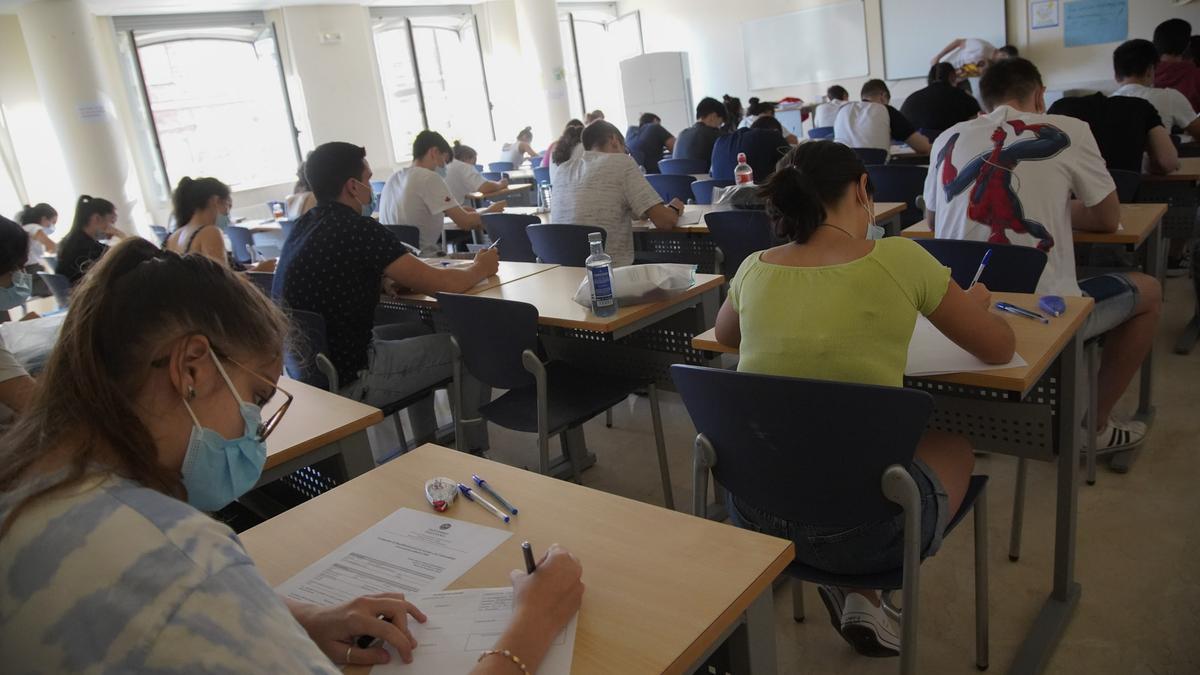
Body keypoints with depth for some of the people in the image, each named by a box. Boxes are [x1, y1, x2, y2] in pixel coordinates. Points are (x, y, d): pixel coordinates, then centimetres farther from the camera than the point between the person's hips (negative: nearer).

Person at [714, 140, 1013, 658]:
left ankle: (855, 593, 22)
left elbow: (724, 337, 24)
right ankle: (858, 591, 16)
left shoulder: (754, 269, 0)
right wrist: (975, 303, 25)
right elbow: (999, 349, 4)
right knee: (953, 445, 28)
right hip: (861, 522, -5)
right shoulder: (898, 259, -10)